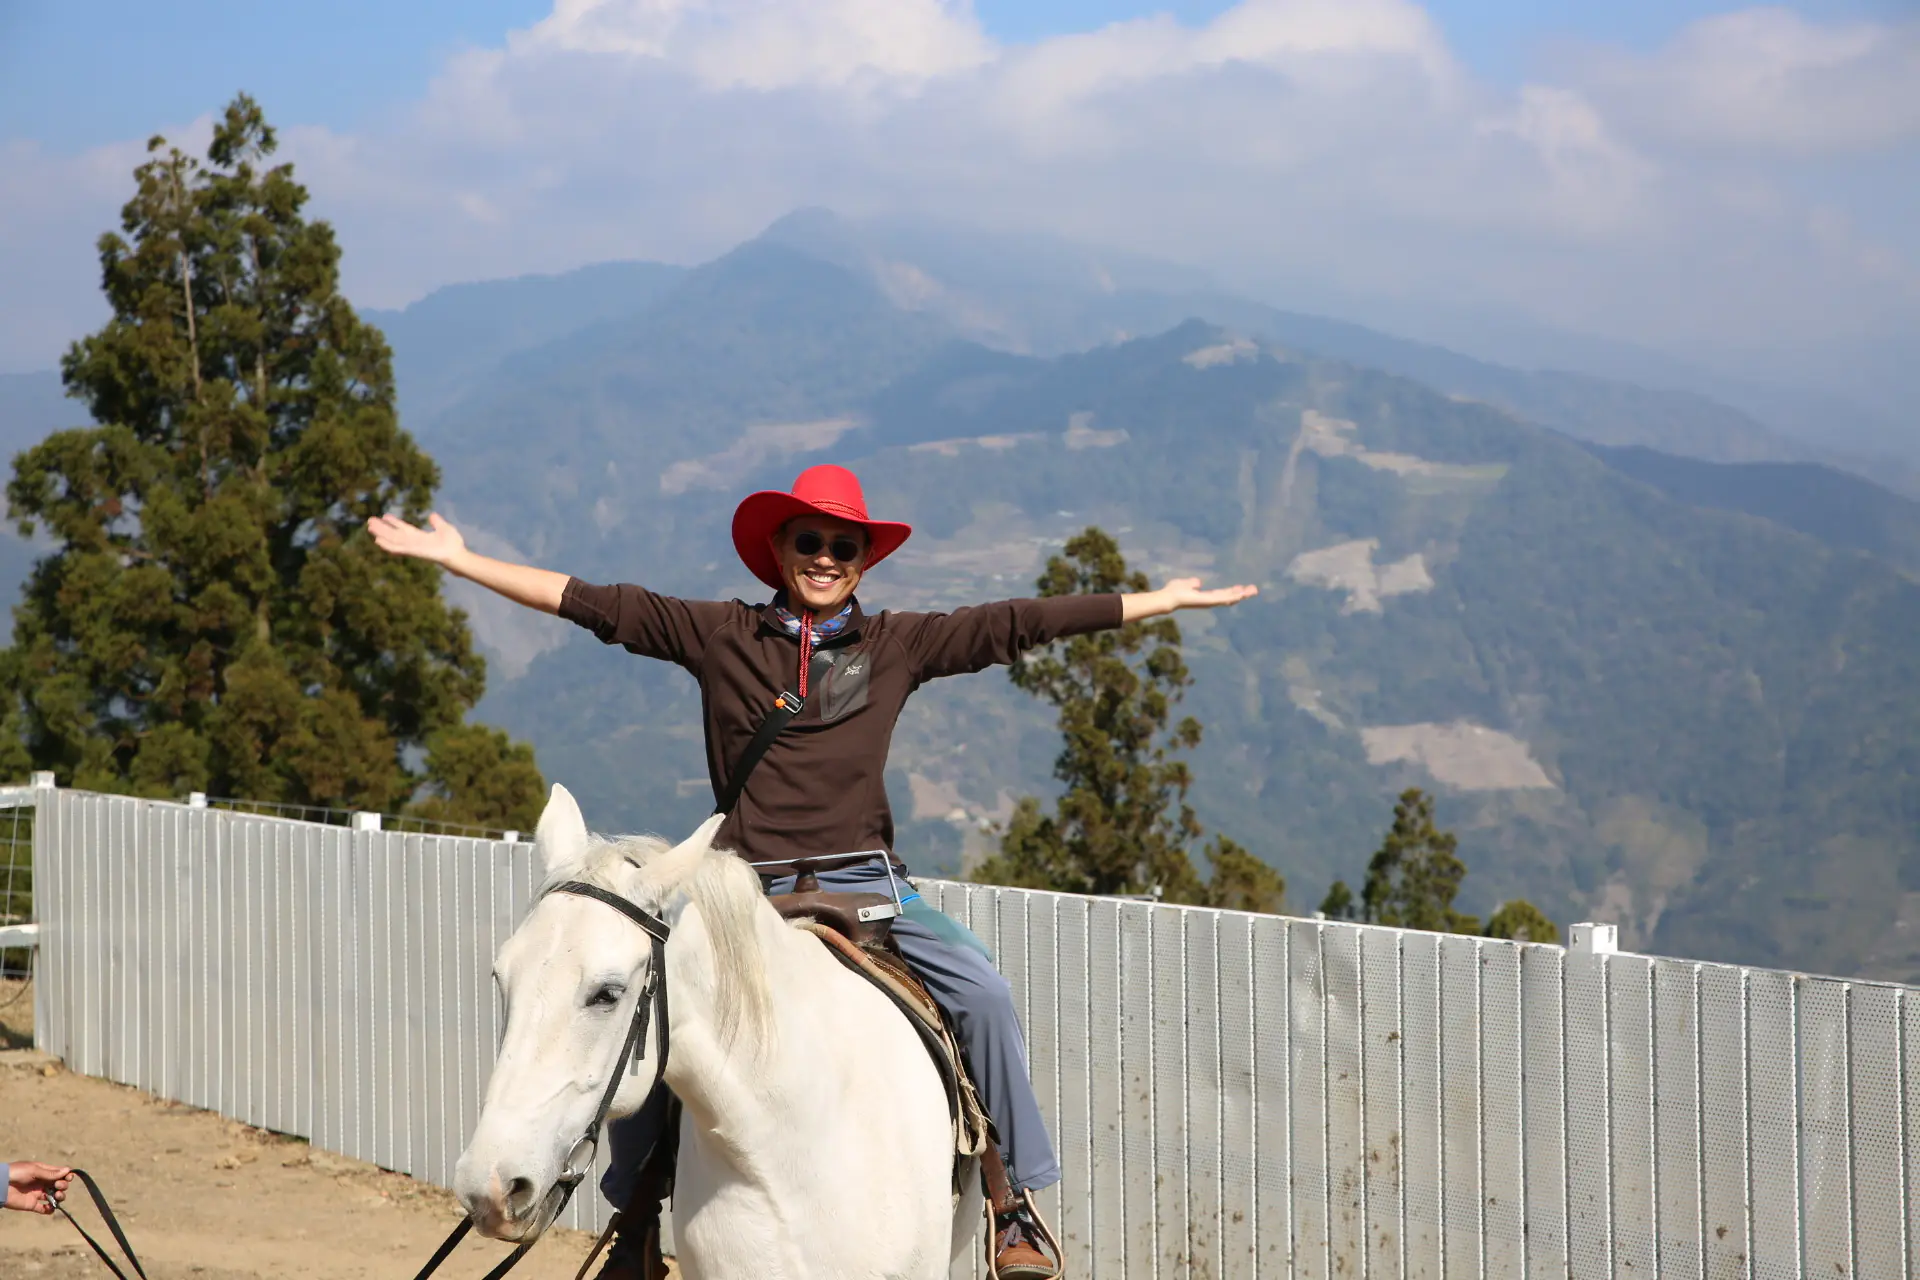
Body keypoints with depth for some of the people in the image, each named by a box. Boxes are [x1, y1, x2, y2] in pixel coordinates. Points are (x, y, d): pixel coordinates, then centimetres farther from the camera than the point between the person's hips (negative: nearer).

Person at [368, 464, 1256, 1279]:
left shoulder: (899, 645, 8)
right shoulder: (718, 636, 6)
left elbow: (1019, 625, 9)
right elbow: (592, 605, 6)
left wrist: (1161, 602, 10)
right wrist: (456, 559, 4)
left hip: (865, 882, 0)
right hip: (750, 890, 0)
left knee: (982, 992, -22)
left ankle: (1016, 1203, -10)